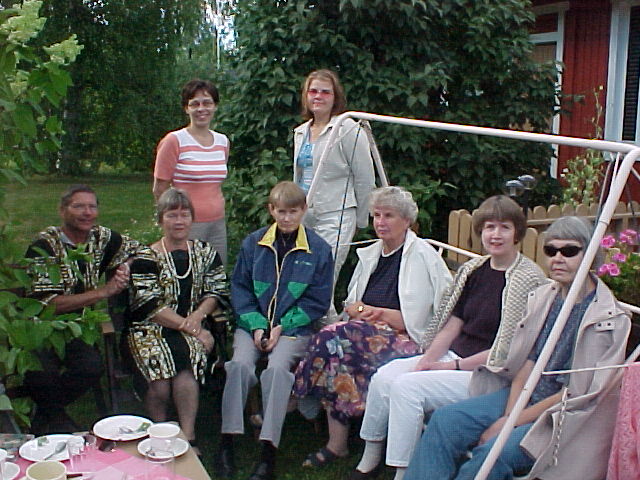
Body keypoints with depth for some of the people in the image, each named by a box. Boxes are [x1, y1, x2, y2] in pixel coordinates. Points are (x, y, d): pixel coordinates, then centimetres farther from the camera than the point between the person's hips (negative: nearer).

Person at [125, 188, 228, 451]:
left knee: (186, 365, -32)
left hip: (192, 330, 2)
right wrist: (191, 328, -13)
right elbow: (148, 306, -6)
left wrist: (198, 315, -12)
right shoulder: (146, 258, 4)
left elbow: (217, 291, 10)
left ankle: (187, 437, -25)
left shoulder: (206, 253, 16)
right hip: (151, 330, -2)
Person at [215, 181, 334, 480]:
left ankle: (268, 452, -24)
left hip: (294, 327, -2)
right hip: (253, 323, 2)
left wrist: (282, 327, -9)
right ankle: (227, 442, -17)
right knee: (240, 364, -25)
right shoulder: (253, 243, 7)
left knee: (278, 368, -28)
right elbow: (240, 288, 7)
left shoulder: (318, 250, 2)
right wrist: (256, 325, -8)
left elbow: (317, 301, 1)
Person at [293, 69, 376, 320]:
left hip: (335, 217, -7)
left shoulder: (349, 129, -6)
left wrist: (361, 220, 2)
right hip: (303, 217, 7)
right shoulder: (300, 132, 16)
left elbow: (365, 179, -3)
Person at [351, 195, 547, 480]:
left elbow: (508, 349, -15)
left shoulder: (529, 279, -12)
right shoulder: (473, 270, 10)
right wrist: (426, 361, -5)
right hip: (453, 357, 7)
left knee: (407, 386, -23)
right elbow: (451, 324, 10)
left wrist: (455, 366, -14)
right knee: (384, 376, -10)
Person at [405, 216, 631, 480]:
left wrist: (512, 423, -15)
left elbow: (580, 393, -14)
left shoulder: (612, 319, -13)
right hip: (523, 395, 6)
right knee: (444, 419, -12)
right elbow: (527, 361, 7)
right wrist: (509, 414, -10)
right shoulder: (542, 297, 6)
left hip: (565, 418, -6)